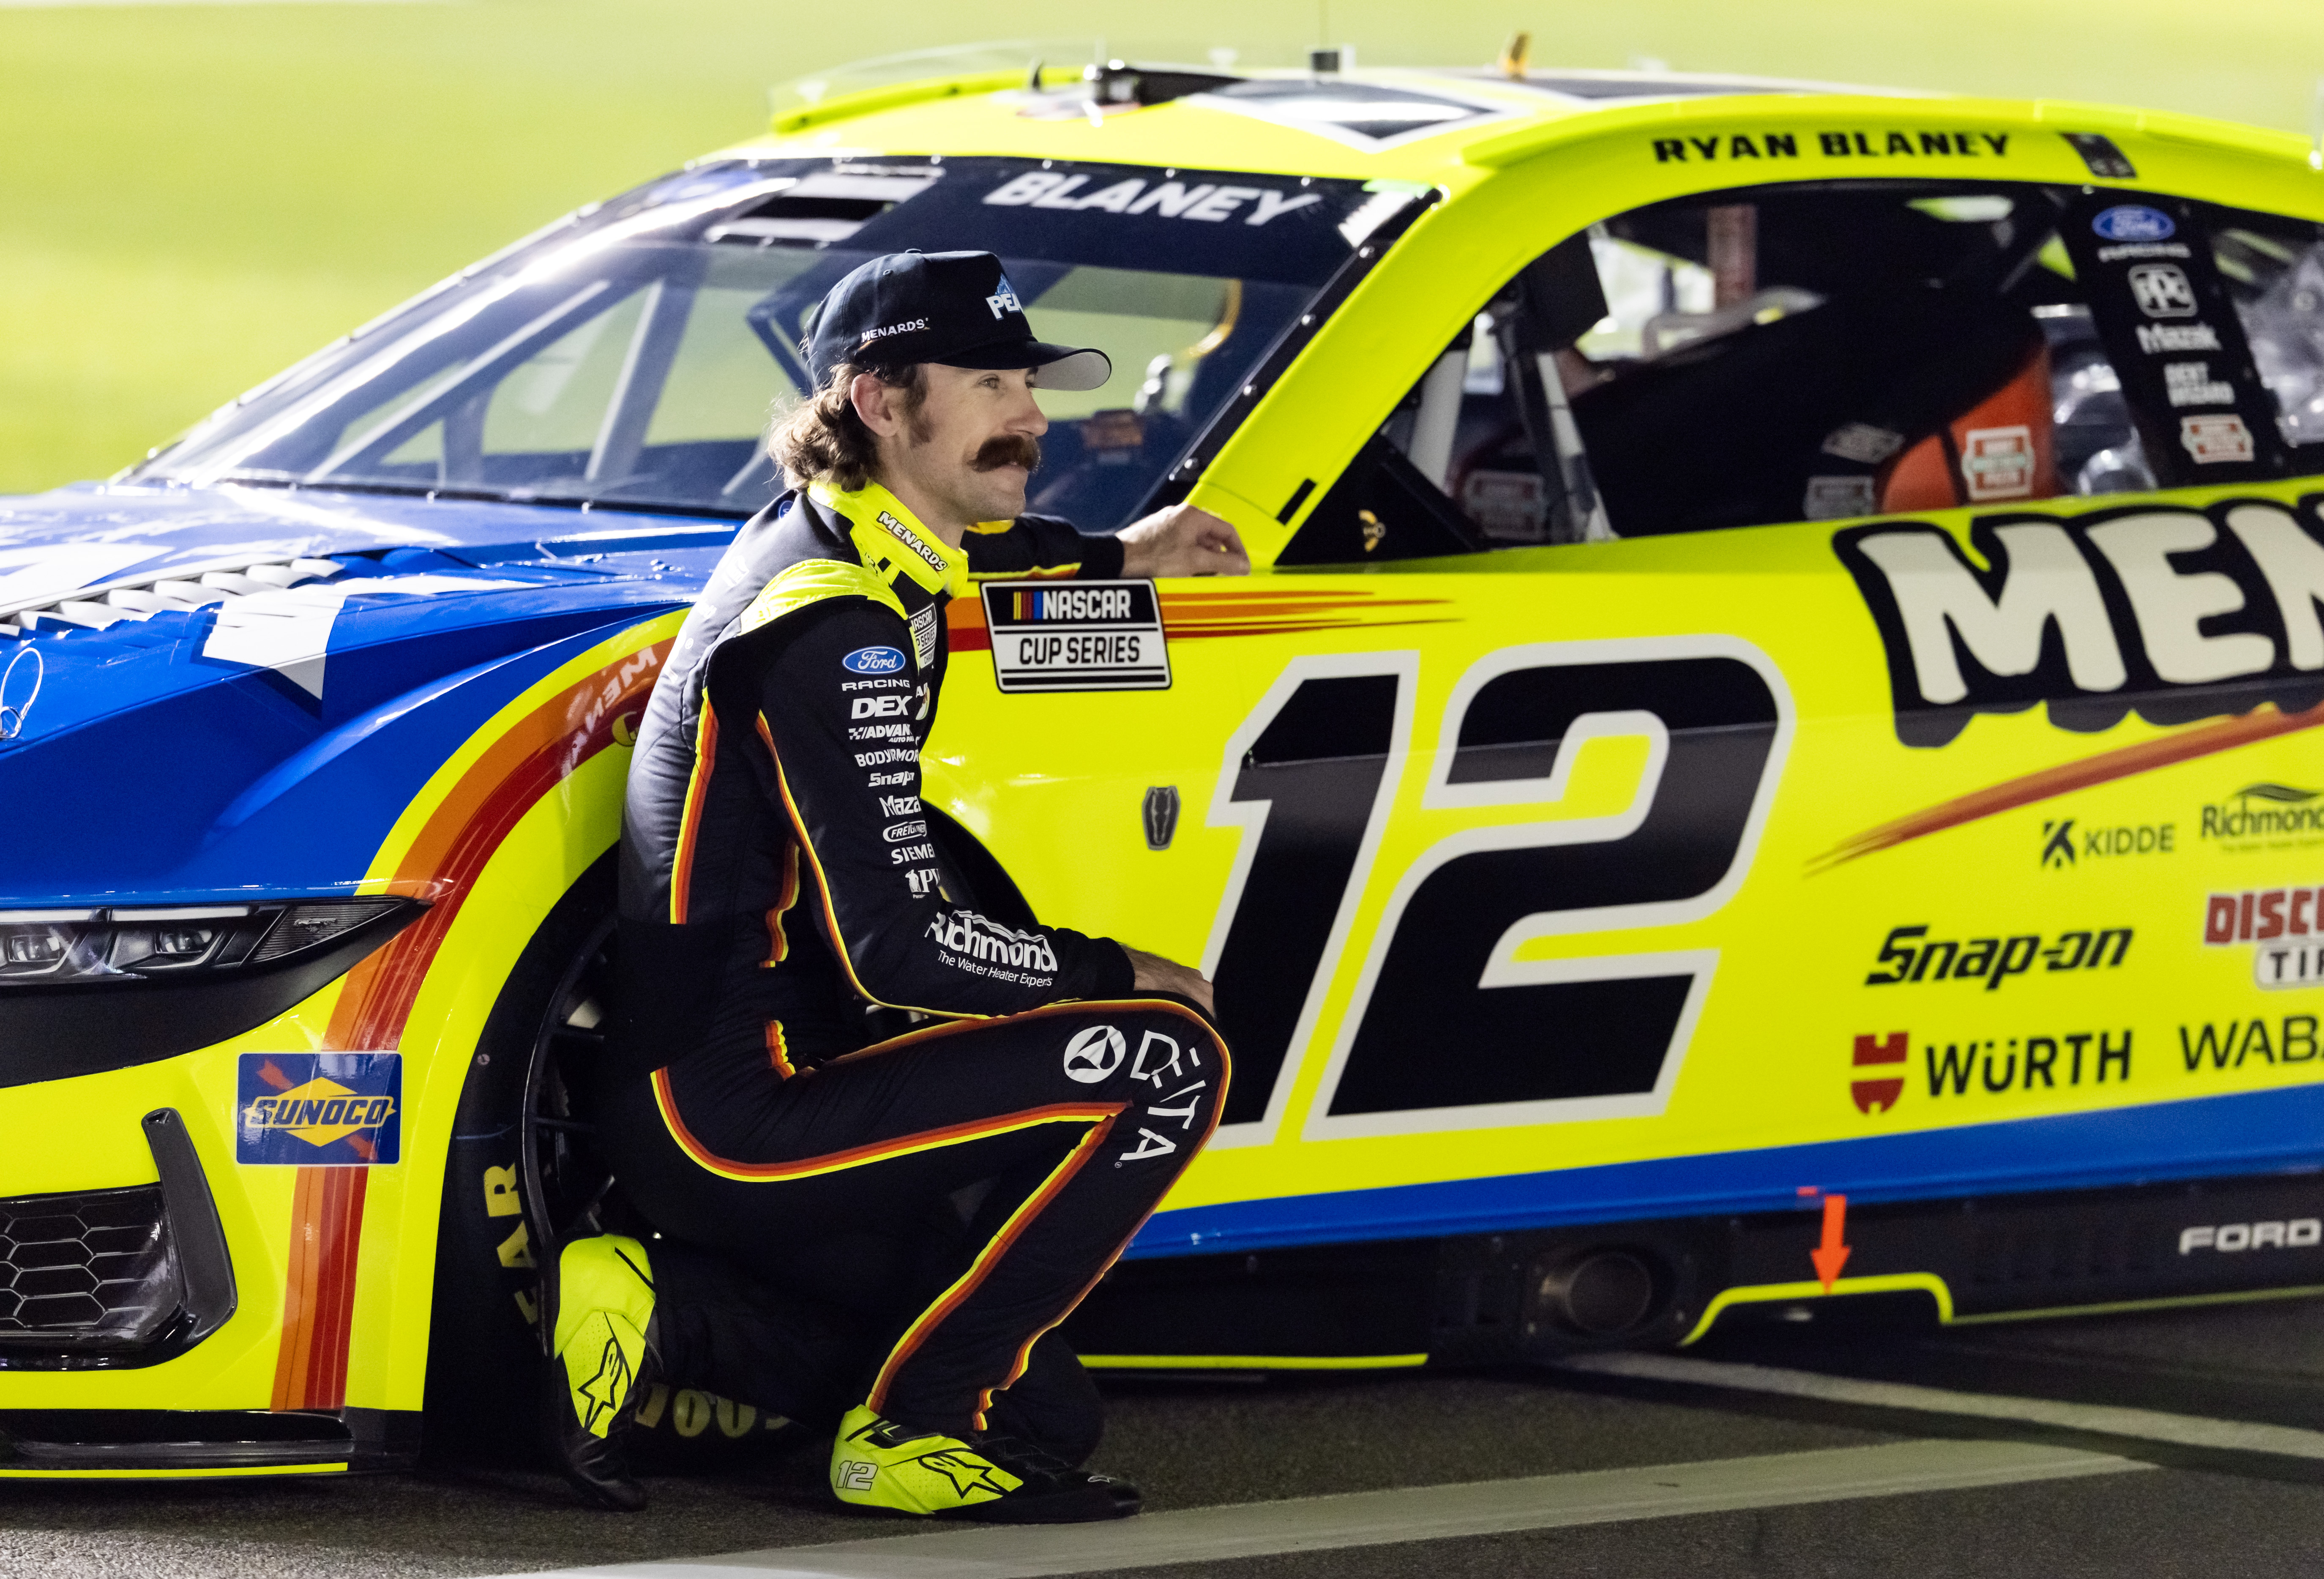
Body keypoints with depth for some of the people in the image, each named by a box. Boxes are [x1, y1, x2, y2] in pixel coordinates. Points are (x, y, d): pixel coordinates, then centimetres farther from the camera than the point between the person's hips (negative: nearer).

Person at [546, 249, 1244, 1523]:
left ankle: (666, 1309, 9)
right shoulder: (833, 629, -19)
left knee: (1043, 1384, 16)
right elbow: (898, 945, -23)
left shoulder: (827, 529, 10)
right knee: (1166, 1060, -18)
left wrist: (1114, 560, 33)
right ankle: (909, 1431, -10)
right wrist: (1124, 976, -10)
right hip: (729, 1112, -10)